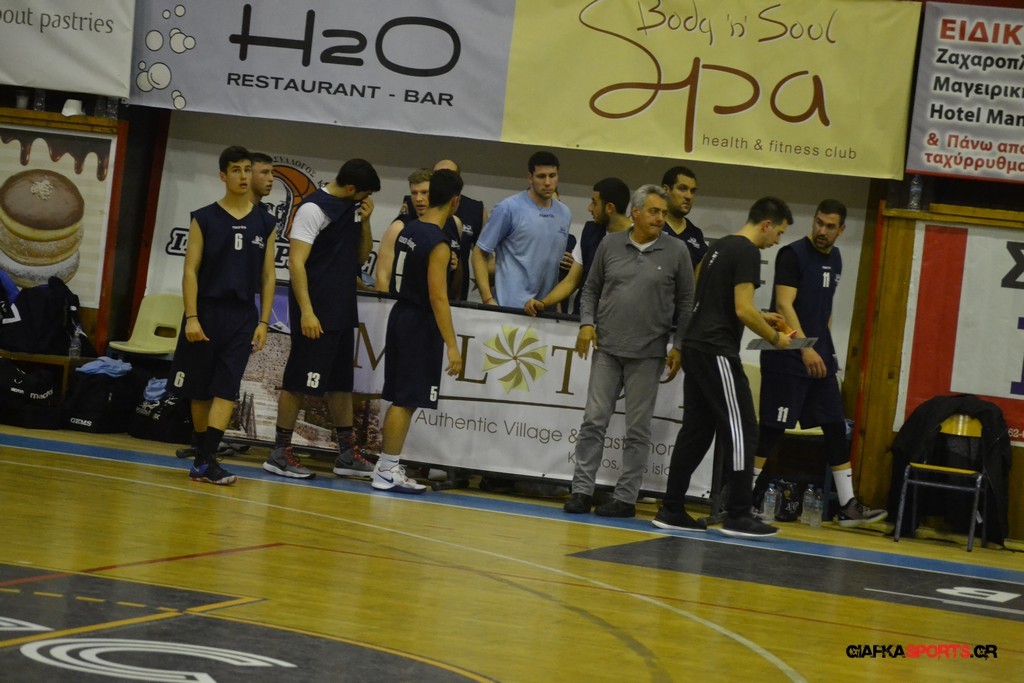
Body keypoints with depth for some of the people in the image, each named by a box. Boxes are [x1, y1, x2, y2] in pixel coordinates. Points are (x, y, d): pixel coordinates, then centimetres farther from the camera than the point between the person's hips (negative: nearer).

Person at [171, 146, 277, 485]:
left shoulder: (264, 224, 6)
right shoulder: (204, 218, 0)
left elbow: (268, 276, 8)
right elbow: (190, 271, -2)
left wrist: (263, 322, 0)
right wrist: (191, 317, -11)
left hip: (242, 316, 1)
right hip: (206, 312, -1)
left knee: (226, 390, -11)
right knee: (200, 390, 7)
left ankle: (206, 460, -16)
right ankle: (201, 455, 18)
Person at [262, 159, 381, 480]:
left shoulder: (351, 209, 13)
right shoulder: (314, 208, -13)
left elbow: (361, 256, 19)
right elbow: (296, 262, -17)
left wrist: (364, 222, 1)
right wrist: (306, 311, -24)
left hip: (342, 313, 9)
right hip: (316, 314, -9)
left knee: (341, 382, 13)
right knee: (298, 381, -4)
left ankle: (348, 453, 19)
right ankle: (279, 453, 3)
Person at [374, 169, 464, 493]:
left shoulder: (409, 230, 7)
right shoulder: (439, 243, -18)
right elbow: (438, 298, -22)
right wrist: (452, 345, -21)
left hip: (402, 316, 9)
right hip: (421, 324, -9)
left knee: (400, 399, 15)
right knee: (406, 401, -3)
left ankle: (386, 466, 20)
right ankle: (387, 471, -1)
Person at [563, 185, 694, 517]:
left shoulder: (676, 252, 1)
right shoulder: (610, 245, 5)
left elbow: (685, 303, 4)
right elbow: (591, 289, 14)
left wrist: (679, 347, -1)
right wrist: (587, 322, -1)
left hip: (648, 353, -1)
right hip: (607, 348, 2)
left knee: (637, 428, 3)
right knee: (594, 421, 0)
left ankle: (626, 497, 8)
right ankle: (582, 490, 5)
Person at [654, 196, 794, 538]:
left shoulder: (719, 246, 17)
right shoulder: (747, 253, -12)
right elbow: (743, 310, -18)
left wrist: (761, 317, 26)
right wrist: (774, 337, -4)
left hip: (695, 348, 10)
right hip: (717, 352, -10)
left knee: (696, 430, 11)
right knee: (741, 431, -4)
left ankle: (671, 510, 11)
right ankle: (738, 516, -3)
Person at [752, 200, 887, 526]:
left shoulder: (834, 259, 13)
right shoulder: (793, 254, -10)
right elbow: (784, 305, -18)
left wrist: (826, 347, 17)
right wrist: (805, 348, -26)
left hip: (820, 358, 8)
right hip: (787, 359, -7)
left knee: (836, 428, 5)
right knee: (772, 430, -5)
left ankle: (848, 505, 8)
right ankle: (747, 501, 3)